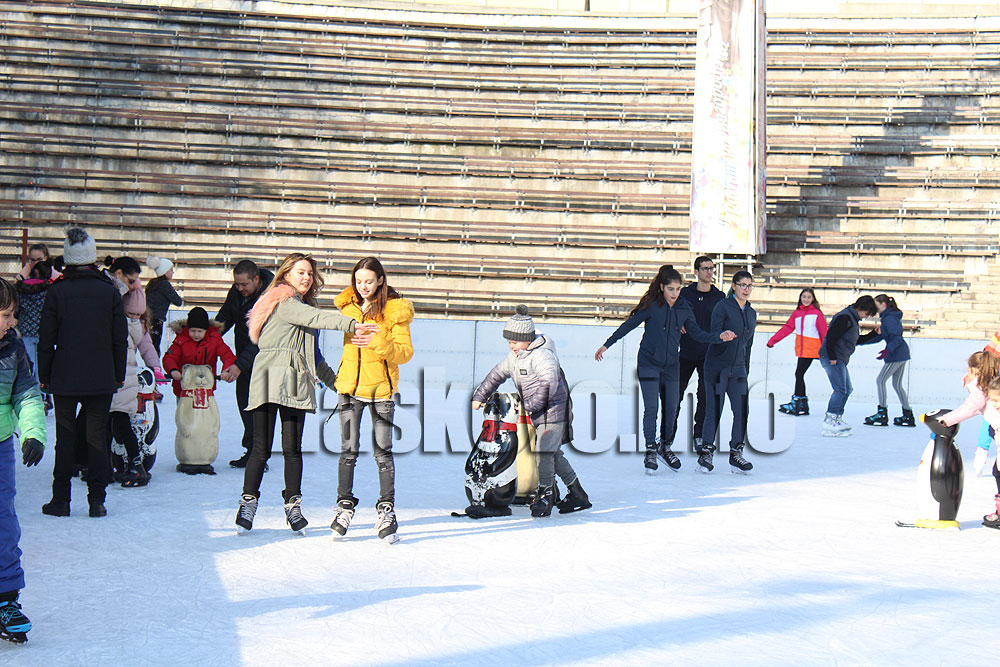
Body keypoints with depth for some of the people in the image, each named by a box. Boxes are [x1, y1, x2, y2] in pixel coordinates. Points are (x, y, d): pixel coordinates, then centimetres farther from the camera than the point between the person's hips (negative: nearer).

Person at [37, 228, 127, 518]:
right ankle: (97, 500, 6)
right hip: (102, 379, 1)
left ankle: (61, 500, 9)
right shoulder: (109, 292, -3)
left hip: (64, 379, -1)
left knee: (65, 437, 8)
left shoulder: (57, 292, -6)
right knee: (97, 436, 7)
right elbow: (120, 339, 1)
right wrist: (119, 374, 10)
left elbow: (46, 339, -3)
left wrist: (44, 375, 6)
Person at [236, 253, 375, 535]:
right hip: (270, 381, -7)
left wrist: (335, 380, 27)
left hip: (296, 383, 7)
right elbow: (316, 318, -20)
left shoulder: (303, 305, 25)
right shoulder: (282, 302, -1)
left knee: (292, 448, 1)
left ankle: (293, 506, 6)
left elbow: (312, 354, 30)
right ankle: (247, 504, 5)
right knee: (262, 448, -6)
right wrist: (350, 324, -30)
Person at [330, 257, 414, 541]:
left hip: (381, 389, -3)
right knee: (349, 450, 3)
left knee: (383, 453, -1)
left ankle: (386, 510, 7)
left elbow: (405, 353, -13)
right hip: (349, 386, 3)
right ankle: (345, 507, 14)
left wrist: (379, 342, -27)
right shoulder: (347, 305, 6)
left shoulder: (395, 310, -7)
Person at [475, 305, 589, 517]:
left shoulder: (541, 354, -20)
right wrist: (479, 396, 18)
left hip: (553, 410, -9)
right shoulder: (515, 356, 10)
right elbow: (498, 373, 21)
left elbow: (550, 382, -30)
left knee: (543, 452, -14)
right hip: (537, 413, 9)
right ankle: (577, 495, 20)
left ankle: (545, 496, -5)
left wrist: (532, 405, -29)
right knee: (554, 453, 12)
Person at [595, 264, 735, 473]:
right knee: (651, 407, -10)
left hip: (671, 365, 4)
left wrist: (719, 336, -9)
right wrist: (607, 344, 0)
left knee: (671, 408, 5)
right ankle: (650, 450, 0)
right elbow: (629, 325, -2)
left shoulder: (684, 309, 3)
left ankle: (665, 446, 25)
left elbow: (697, 333, 6)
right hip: (648, 363, -4)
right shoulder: (651, 305, -9)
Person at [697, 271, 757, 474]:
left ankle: (736, 453, 5)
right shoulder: (723, 306, -5)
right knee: (714, 411, -3)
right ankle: (706, 452, 8)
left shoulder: (752, 313, 14)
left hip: (738, 368, 5)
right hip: (717, 365, -5)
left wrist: (746, 372, 19)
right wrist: (724, 337, -35)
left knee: (742, 410, -3)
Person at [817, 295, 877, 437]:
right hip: (832, 358, -11)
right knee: (840, 389, -14)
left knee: (847, 389, 13)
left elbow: (857, 340, 27)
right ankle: (829, 421, -14)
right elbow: (831, 336, -22)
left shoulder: (853, 319, 18)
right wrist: (832, 357, -23)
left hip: (840, 360, 11)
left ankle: (837, 418, 18)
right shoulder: (845, 317, -15)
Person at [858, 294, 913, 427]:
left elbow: (896, 337, -23)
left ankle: (882, 414, -4)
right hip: (902, 354, 10)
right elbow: (879, 336, 22)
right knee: (897, 384, 14)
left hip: (895, 355, -10)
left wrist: (888, 350, -36)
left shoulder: (889, 318, -15)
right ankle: (908, 416, 16)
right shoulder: (890, 317, 16)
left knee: (880, 380, -4)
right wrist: (859, 341, 21)